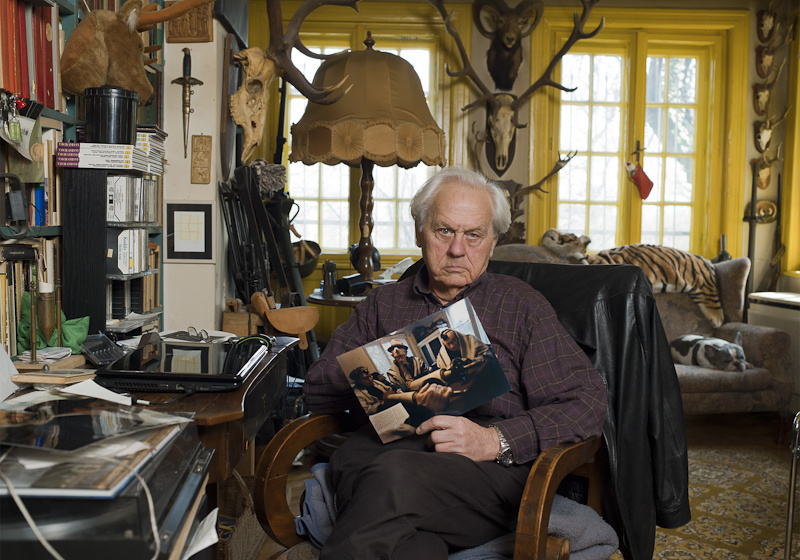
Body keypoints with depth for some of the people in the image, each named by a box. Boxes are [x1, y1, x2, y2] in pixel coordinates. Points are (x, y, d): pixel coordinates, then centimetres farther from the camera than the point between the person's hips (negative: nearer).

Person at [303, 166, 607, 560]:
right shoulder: (383, 304, 24)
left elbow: (589, 402, 3)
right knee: (350, 458, -34)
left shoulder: (522, 306, 15)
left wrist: (495, 440, -11)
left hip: (488, 468, -2)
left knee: (397, 473, -36)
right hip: (381, 449, 3)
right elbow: (317, 390, 18)